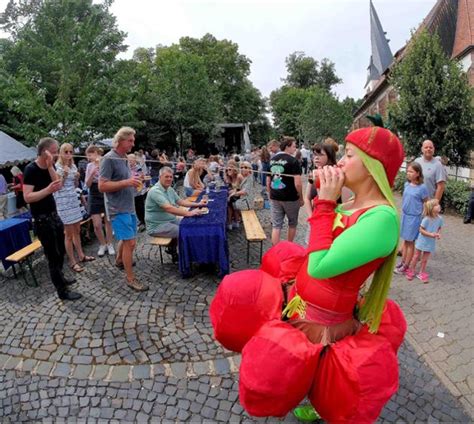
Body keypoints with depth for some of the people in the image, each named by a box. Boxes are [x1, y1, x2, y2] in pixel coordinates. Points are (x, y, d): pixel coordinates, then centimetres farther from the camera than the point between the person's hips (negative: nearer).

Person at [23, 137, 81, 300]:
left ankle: (60, 277, 39)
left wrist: (50, 166, -19)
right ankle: (62, 291, 9)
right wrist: (48, 190, -35)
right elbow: (27, 197, -22)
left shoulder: (50, 166, 6)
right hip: (42, 219, -8)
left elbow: (59, 185, -10)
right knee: (53, 255, -1)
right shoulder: (31, 169, -16)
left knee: (61, 251, 19)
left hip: (53, 214, 8)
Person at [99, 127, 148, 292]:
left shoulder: (124, 158, 13)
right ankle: (131, 279, 4)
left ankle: (119, 261, 46)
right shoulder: (109, 159, -14)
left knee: (126, 239, 21)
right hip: (118, 209, -9)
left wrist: (134, 182, 8)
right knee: (130, 242, -8)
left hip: (129, 207, 9)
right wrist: (126, 182, -26)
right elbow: (102, 186, -20)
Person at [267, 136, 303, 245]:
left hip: (275, 198, 4)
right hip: (290, 198, -4)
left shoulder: (271, 160, 7)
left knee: (276, 225, 7)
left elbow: (268, 182, 11)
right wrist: (301, 198, -5)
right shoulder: (293, 161, -12)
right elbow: (297, 183, -18)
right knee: (292, 223, 17)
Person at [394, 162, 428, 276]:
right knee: (405, 240, 14)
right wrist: (403, 212, 11)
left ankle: (406, 266, 15)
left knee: (411, 241, 6)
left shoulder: (422, 188, -15)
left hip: (414, 218, -5)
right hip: (404, 215, 5)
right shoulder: (406, 184, 1)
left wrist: (423, 218, -8)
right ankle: (402, 262, 25)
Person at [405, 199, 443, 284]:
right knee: (416, 256, 12)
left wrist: (438, 234, -12)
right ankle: (411, 271, 28)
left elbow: (439, 228, 7)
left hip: (431, 243, 4)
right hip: (422, 241, -4)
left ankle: (422, 273, 30)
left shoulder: (440, 219, -9)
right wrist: (430, 234, -27)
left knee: (425, 259, 13)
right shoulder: (426, 219, -24)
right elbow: (421, 230, -18)